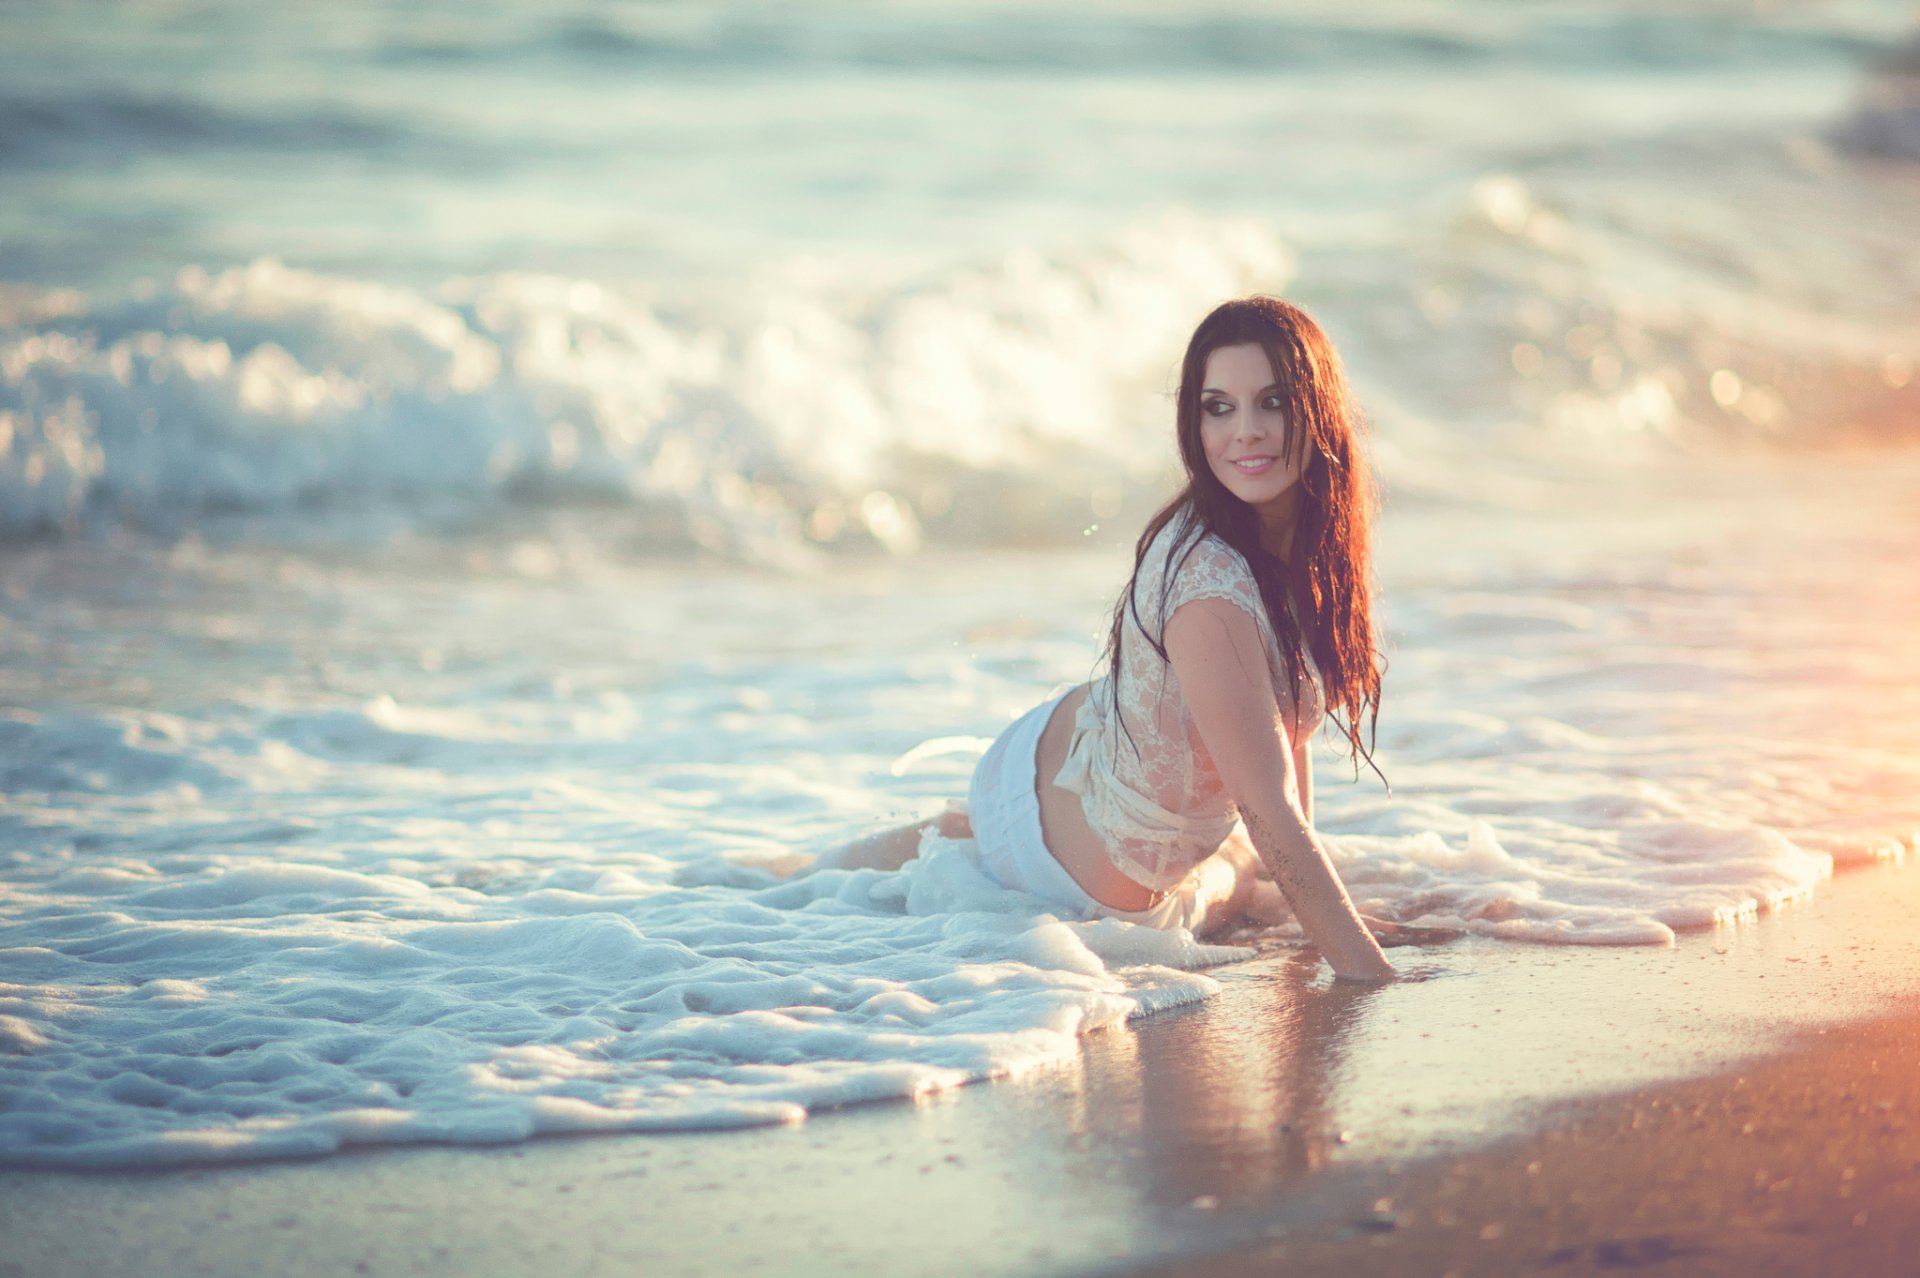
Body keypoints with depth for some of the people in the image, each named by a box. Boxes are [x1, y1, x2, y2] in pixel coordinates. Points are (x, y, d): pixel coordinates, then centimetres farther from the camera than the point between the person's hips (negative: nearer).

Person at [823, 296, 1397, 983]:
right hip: (1095, 885, -9)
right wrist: (1370, 973, -33)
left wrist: (1310, 892, 5)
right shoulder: (1209, 583, -36)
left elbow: (1282, 717, 4)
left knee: (1238, 869, 38)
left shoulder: (1308, 539, -8)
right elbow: (1269, 809, -34)